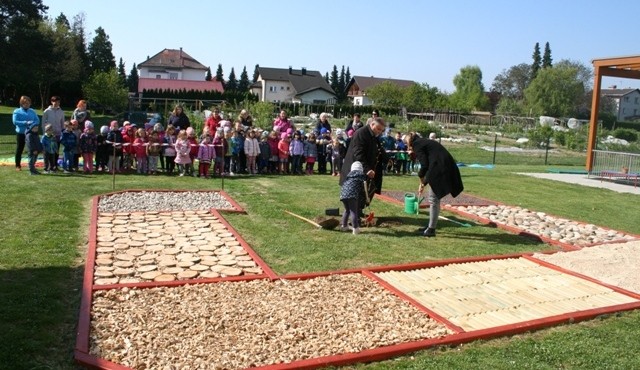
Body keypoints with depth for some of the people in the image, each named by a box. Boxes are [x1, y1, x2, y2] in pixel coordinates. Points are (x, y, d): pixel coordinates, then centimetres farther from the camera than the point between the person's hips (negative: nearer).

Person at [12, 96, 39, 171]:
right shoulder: (17, 111, 0)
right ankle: (18, 166, 13)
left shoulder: (32, 111, 10)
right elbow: (15, 122, -10)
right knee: (19, 149, 4)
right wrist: (25, 123, -19)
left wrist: (32, 123, -15)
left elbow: (37, 121, 5)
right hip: (20, 133, -3)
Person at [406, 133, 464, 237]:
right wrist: (424, 182, 27)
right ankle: (431, 226, 27)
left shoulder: (417, 144, -1)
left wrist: (421, 177, 8)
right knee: (434, 198, 18)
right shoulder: (425, 142, 26)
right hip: (447, 169, 9)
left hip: (440, 170, -9)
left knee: (434, 199, -1)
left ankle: (431, 229, 6)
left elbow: (424, 165, -10)